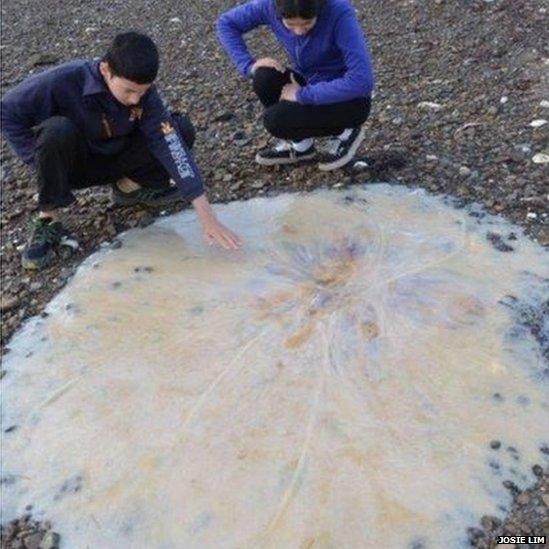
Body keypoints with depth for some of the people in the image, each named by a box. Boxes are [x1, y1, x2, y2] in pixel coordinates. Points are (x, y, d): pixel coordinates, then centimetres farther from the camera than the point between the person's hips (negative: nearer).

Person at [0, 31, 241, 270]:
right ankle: (48, 219, -17)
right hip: (70, 164, -2)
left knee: (181, 129, -17)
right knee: (58, 130, -38)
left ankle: (129, 185, 5)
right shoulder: (64, 81, -29)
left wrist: (208, 218, -35)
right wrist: (42, 161, -20)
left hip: (112, 158, 3)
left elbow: (171, 145, -29)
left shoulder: (143, 91, -21)